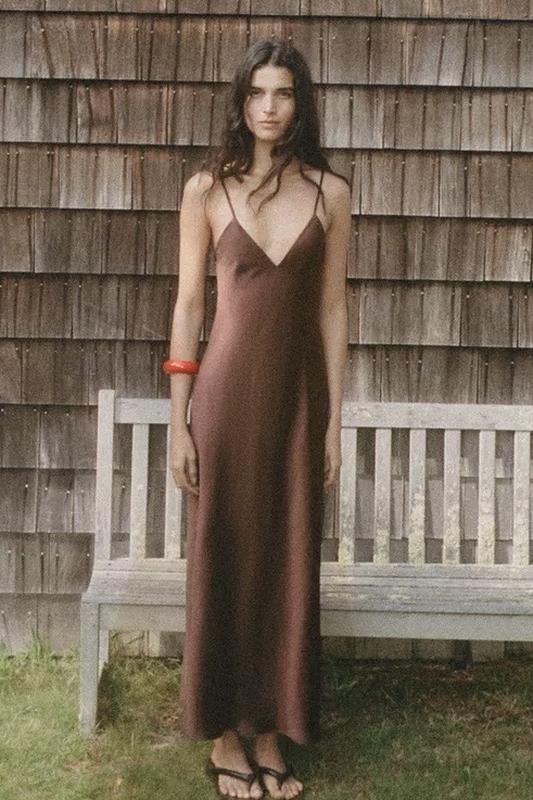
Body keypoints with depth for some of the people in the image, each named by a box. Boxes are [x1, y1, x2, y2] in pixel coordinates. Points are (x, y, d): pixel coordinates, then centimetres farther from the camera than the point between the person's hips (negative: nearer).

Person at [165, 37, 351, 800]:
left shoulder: (329, 192, 2)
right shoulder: (206, 190, -1)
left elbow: (332, 309, 3)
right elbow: (188, 305, -1)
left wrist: (334, 421, 2)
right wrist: (178, 420, -4)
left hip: (298, 395, 2)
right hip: (226, 391, -1)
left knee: (288, 566, 8)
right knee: (222, 563, 5)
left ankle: (272, 734, 22)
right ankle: (225, 735, 20)